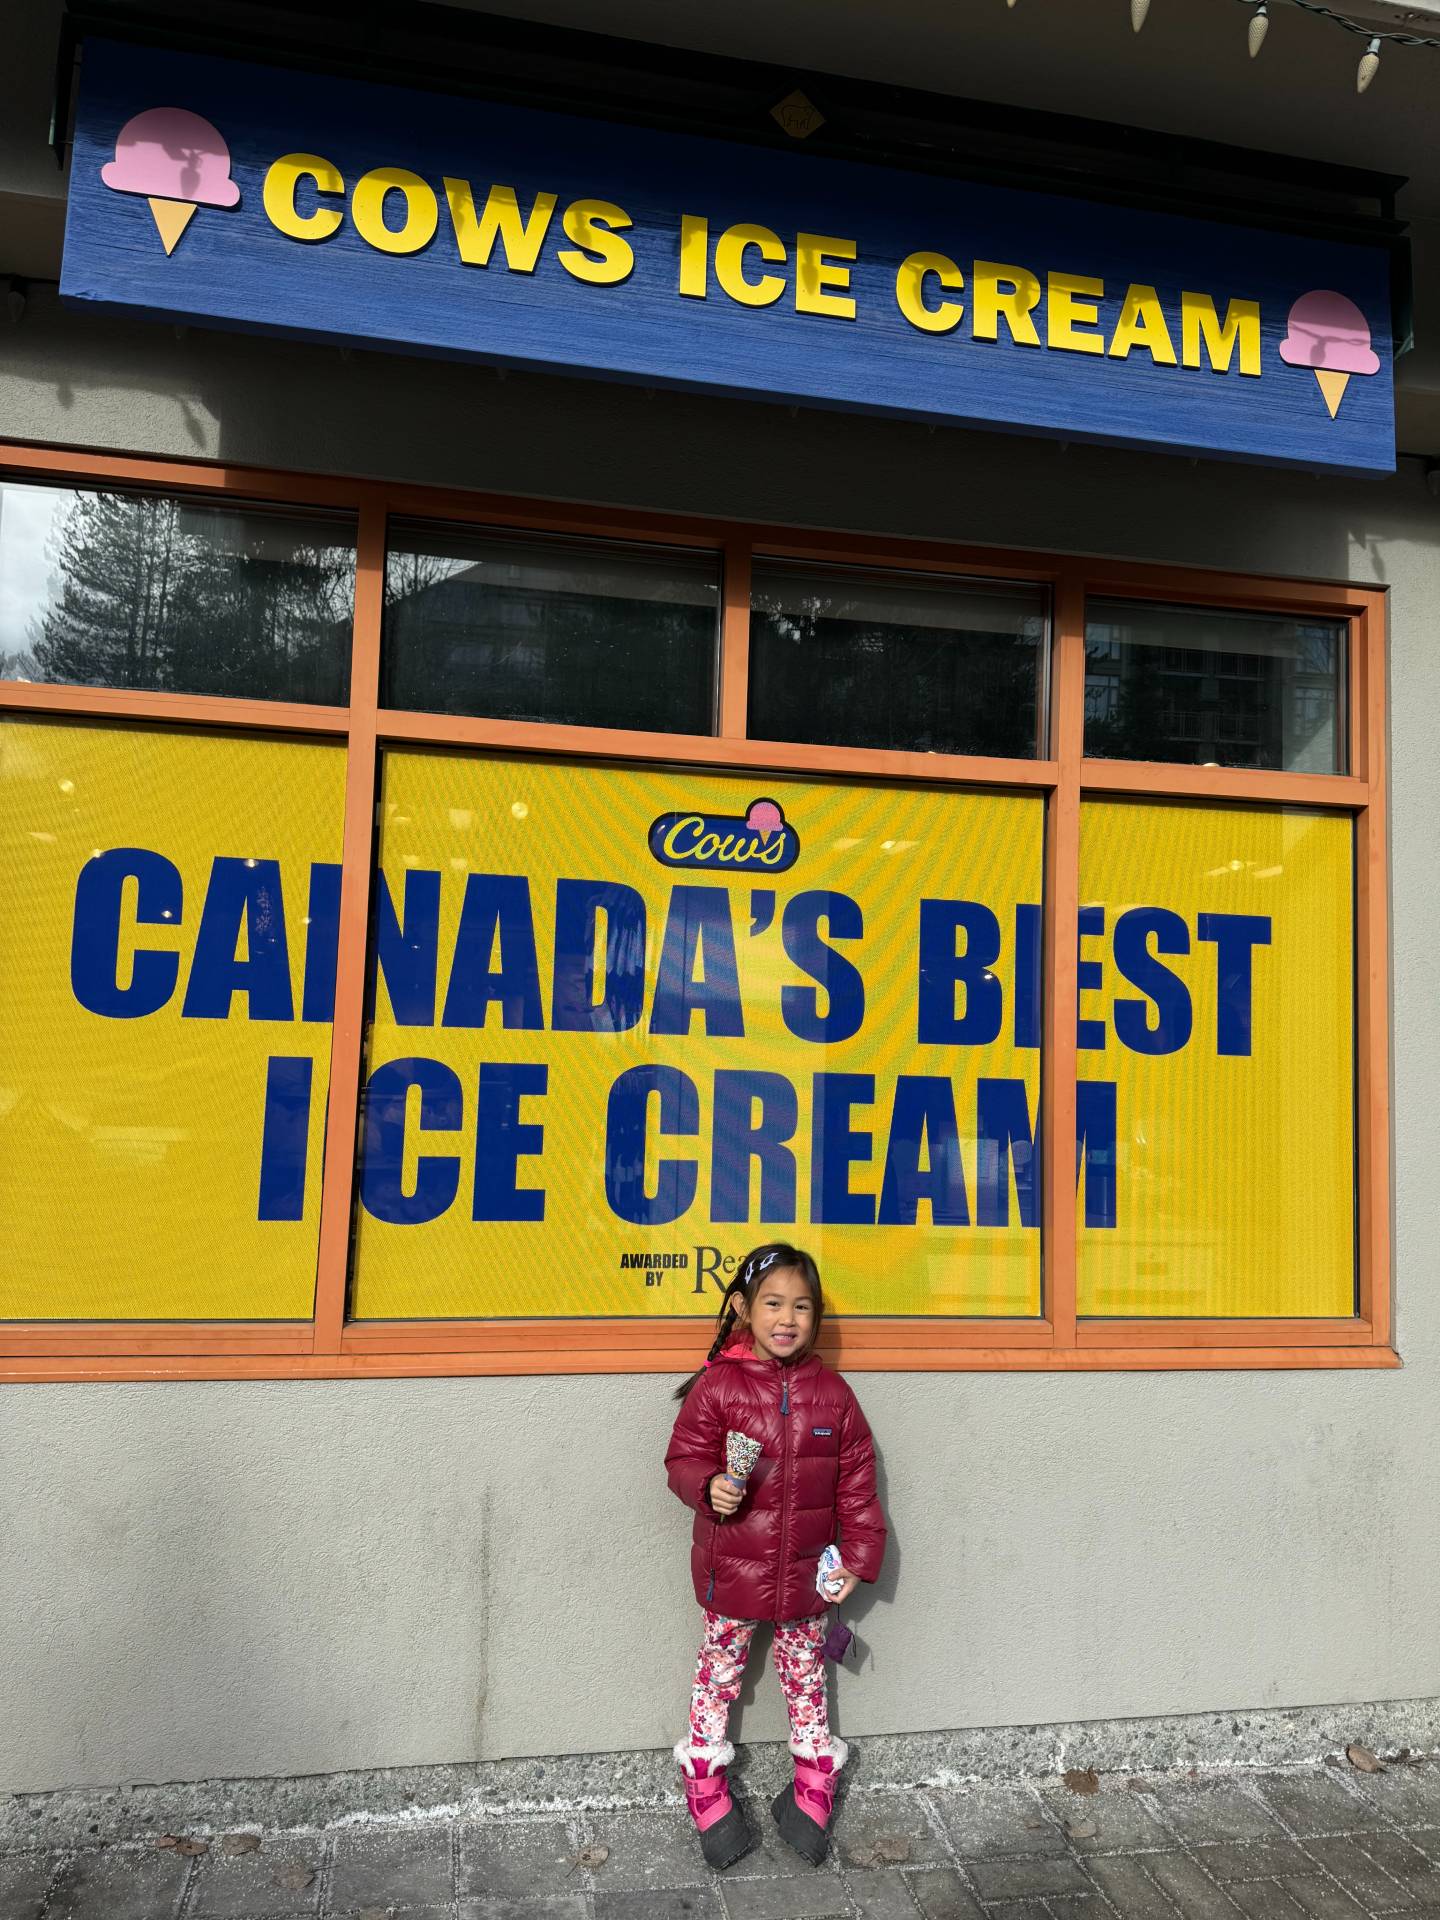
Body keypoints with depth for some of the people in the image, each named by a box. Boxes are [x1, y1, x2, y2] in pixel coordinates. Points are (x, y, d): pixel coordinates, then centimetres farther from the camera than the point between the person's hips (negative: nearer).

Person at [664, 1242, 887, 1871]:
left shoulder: (831, 1393, -6)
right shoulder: (716, 1385, -14)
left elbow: (856, 1481, 1)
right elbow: (684, 1457, -8)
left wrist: (857, 1556, 1)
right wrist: (708, 1487, -28)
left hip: (806, 1574, 2)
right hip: (731, 1571, -2)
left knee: (805, 1677, 19)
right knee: (717, 1676, 14)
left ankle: (811, 1798, 39)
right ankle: (708, 1801, 34)